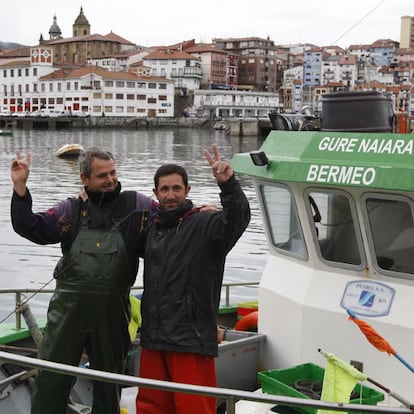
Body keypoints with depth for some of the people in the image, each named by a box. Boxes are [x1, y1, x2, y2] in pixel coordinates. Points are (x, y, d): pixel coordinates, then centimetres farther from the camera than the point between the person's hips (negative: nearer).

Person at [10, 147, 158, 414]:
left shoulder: (137, 206, 5)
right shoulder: (72, 209, 6)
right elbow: (29, 227, 0)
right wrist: (20, 188, -10)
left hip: (113, 309, 0)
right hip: (69, 305, 0)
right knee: (52, 377, 6)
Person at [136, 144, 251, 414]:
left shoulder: (205, 225, -7)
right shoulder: (151, 226, 13)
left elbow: (238, 218, -24)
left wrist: (228, 185, -44)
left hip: (191, 340, -6)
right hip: (153, 338, 6)